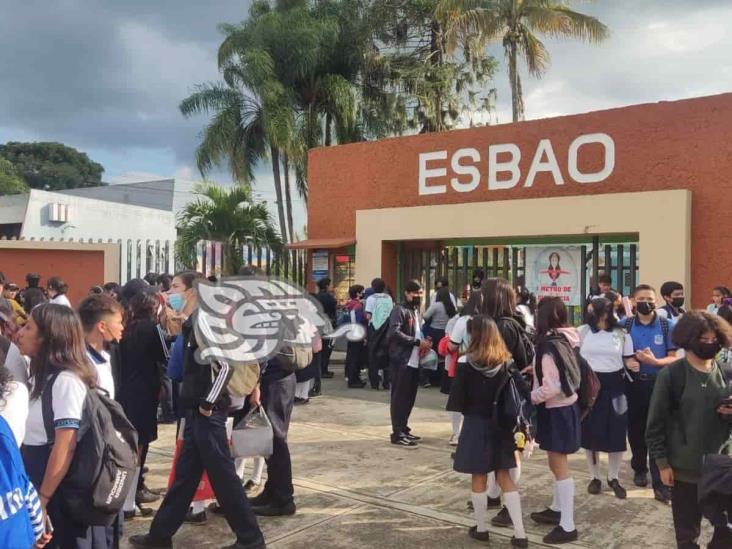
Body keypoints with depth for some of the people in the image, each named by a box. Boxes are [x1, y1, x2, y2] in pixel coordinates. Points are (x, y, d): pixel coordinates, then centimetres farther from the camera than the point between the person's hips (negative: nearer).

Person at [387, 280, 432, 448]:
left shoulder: (416, 311, 20)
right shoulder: (399, 310, -9)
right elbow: (395, 333, -21)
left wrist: (424, 342, 3)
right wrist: (418, 342, -20)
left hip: (414, 361, 9)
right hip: (401, 361, -9)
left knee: (410, 398, 13)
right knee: (399, 398, -4)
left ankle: (403, 429, 23)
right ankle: (397, 434, -1)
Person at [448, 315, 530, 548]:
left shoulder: (466, 365, -15)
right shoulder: (506, 364, -4)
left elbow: (457, 401, -11)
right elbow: (525, 394, -7)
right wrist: (513, 418, 0)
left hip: (476, 426, -3)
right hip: (500, 426, 4)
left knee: (479, 478, 10)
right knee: (504, 477, 12)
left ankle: (481, 528, 24)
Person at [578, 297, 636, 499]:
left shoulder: (621, 334, -1)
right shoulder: (583, 332, 1)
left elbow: (628, 359, 3)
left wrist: (632, 364, -18)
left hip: (614, 386, 0)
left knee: (616, 433, 5)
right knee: (590, 432, 7)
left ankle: (613, 477, 23)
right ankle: (594, 477, 23)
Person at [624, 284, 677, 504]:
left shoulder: (668, 326, -2)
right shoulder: (625, 325, 2)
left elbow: (673, 358, -3)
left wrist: (654, 361, -22)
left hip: (659, 384, -2)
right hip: (633, 383, 2)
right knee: (635, 430, 12)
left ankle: (659, 482, 2)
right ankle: (639, 469, 34)